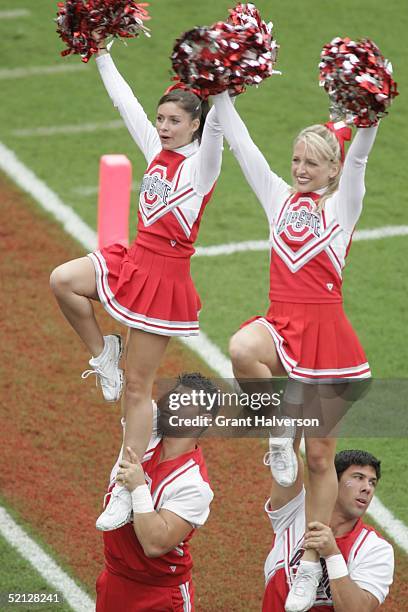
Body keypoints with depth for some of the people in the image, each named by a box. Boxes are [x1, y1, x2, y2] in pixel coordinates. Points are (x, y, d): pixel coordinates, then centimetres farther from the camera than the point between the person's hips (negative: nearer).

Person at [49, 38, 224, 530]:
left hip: (165, 275, -6)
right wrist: (102, 55, 18)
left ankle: (128, 486, 7)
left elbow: (215, 123, -28)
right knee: (62, 280, -22)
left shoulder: (201, 162, -10)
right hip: (133, 260, 6)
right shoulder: (156, 150, 7)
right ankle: (103, 352, 2)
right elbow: (125, 102, 14)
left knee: (137, 386, -2)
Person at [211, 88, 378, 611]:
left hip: (325, 331, -2)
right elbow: (240, 144, 6)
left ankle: (312, 562, 14)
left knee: (320, 455, 3)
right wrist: (219, 90, -2)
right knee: (242, 349, -36)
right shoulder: (280, 198, 11)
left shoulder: (342, 206, 2)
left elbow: (358, 157, -15)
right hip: (281, 323, 2)